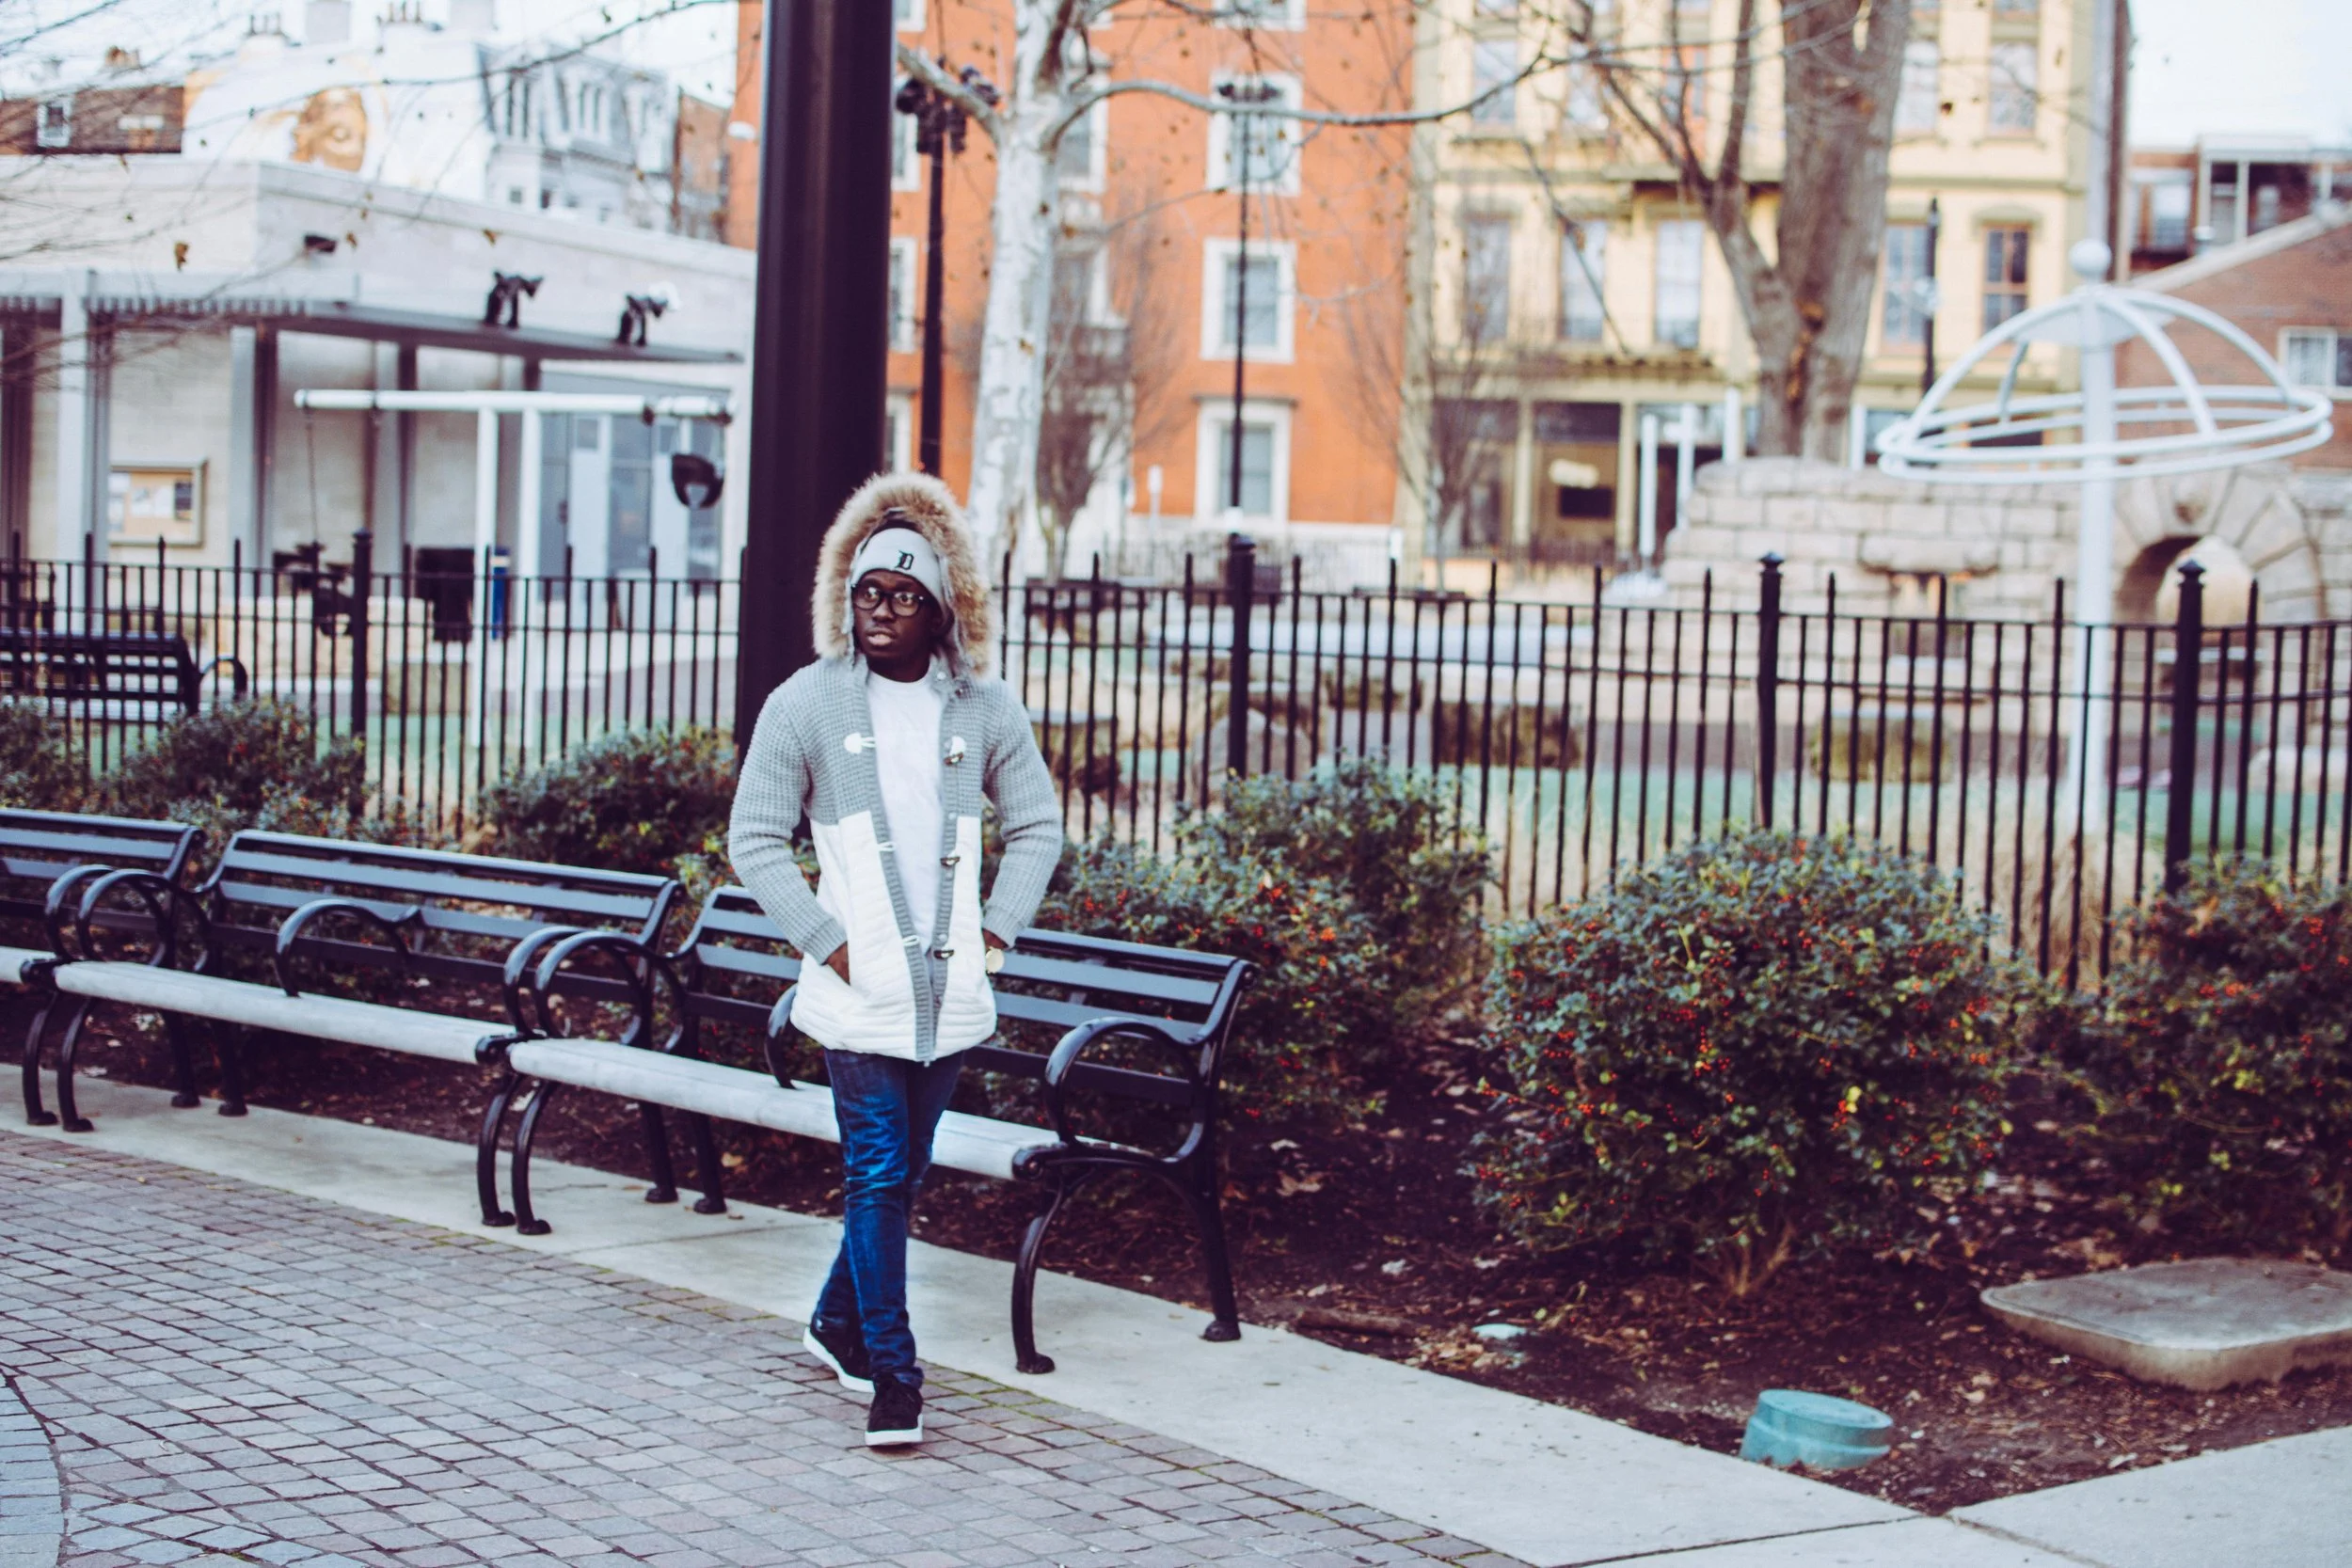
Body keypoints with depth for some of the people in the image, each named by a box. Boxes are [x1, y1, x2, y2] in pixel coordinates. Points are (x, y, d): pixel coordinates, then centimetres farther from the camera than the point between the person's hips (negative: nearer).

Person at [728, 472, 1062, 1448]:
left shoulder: (984, 709, 5)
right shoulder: (806, 705, -2)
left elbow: (1036, 826, 16)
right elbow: (755, 840, 1)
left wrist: (999, 929, 4)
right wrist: (823, 940, -7)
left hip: (950, 989, 3)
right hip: (860, 989, -3)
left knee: (904, 1169, 13)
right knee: (878, 1173, -7)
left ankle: (839, 1322, 33)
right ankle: (892, 1373, -2)